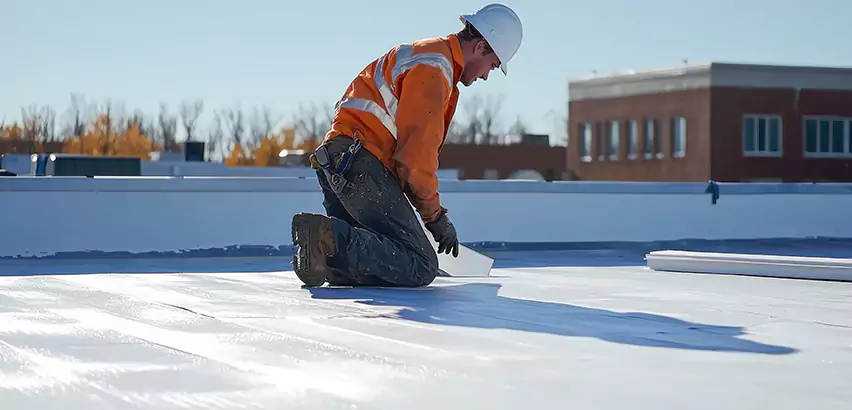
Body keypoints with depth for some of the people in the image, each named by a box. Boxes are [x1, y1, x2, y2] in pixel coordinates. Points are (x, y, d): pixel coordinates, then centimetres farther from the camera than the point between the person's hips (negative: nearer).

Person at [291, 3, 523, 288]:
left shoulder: (423, 52, 24)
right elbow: (416, 152, -15)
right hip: (363, 165, -10)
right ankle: (330, 236, -27)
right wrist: (436, 215, -3)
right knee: (421, 269, -15)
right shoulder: (434, 69, -10)